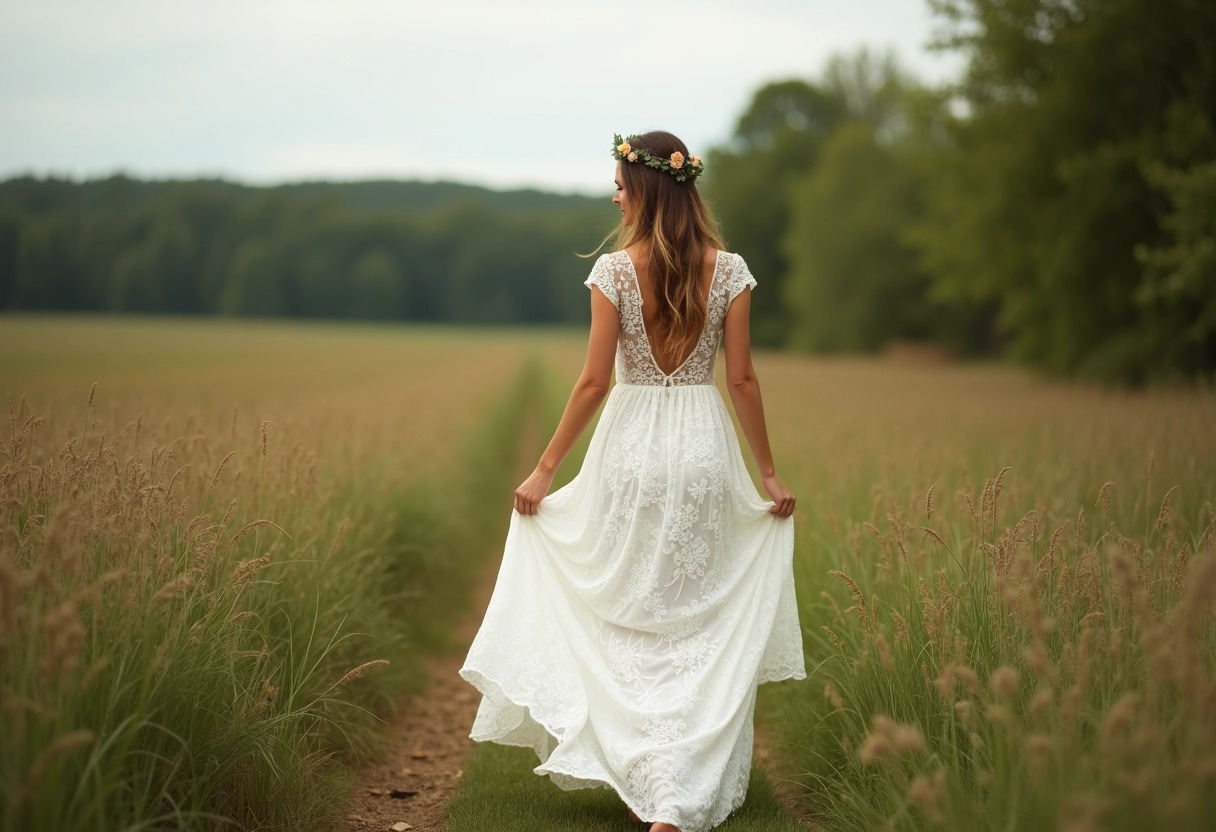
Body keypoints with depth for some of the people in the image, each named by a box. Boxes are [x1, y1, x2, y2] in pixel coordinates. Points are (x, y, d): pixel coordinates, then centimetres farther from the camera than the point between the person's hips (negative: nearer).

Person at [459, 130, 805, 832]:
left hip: (631, 446, -1)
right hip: (704, 448, 2)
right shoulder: (729, 271, -1)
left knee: (629, 619, 10)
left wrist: (545, 469, 1)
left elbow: (594, 382, -7)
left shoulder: (615, 271, -7)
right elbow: (743, 380, 0)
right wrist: (769, 472, 9)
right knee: (698, 620, 9)